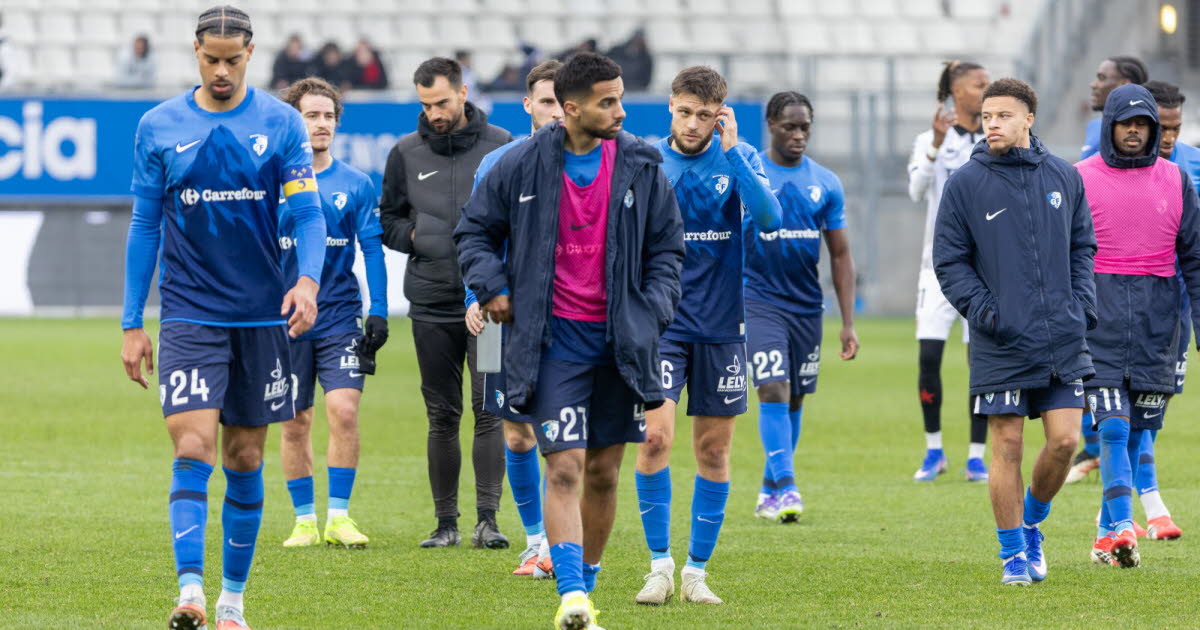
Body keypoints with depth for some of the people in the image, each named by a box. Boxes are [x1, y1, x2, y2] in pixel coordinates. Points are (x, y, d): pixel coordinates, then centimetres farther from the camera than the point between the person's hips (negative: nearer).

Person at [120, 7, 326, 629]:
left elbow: (307, 211, -3)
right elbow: (144, 226, 6)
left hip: (262, 314, 1)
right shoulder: (158, 127, 1)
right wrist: (132, 324, 3)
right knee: (193, 447, -15)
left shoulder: (281, 123, 0)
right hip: (189, 315, -1)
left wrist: (307, 279, -23)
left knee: (245, 460, 7)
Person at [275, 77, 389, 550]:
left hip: (340, 316, 0)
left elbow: (372, 249, 4)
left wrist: (378, 312, -3)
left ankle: (339, 516, -4)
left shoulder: (356, 186, 4)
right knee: (295, 422, 4)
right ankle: (304, 520, 14)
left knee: (344, 409, -13)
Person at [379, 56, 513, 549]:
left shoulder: (499, 146, 2)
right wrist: (414, 237, -3)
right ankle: (446, 522, 11)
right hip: (431, 305, 2)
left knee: (489, 409, -9)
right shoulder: (406, 153, 8)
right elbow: (387, 219, 16)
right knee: (442, 417, 6)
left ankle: (487, 518, -7)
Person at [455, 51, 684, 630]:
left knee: (604, 473, 8)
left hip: (618, 340, 3)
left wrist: (651, 313, -2)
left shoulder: (642, 168, 3)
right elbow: (475, 231, 11)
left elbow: (667, 249, 11)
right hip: (554, 339, -3)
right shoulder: (522, 167, -3)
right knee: (564, 466, -13)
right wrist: (492, 286, -5)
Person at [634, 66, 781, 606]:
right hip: (661, 320, -1)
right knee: (655, 436, -15)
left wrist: (730, 151, -18)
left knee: (714, 450, 5)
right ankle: (659, 566, -4)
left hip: (721, 326, 1)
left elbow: (768, 218, -16)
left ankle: (696, 571, 15)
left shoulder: (739, 158, 0)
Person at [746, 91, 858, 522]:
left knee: (794, 399, 9)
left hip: (807, 305, 4)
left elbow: (841, 255, 8)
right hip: (759, 303, -4)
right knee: (773, 391, -16)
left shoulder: (826, 184, 5)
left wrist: (848, 323, 3)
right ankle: (785, 486, -18)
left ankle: (769, 489, 21)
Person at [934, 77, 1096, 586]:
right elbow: (949, 260, 1)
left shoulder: (1064, 177, 6)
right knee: (1007, 447, -1)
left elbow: (1083, 246, 16)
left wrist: (1082, 302, 2)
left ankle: (1031, 523, 24)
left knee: (1065, 439, -2)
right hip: (1000, 344, -3)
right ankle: (1013, 552, 11)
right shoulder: (965, 184, -2)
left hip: (1063, 338, 3)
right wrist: (981, 308, -11)